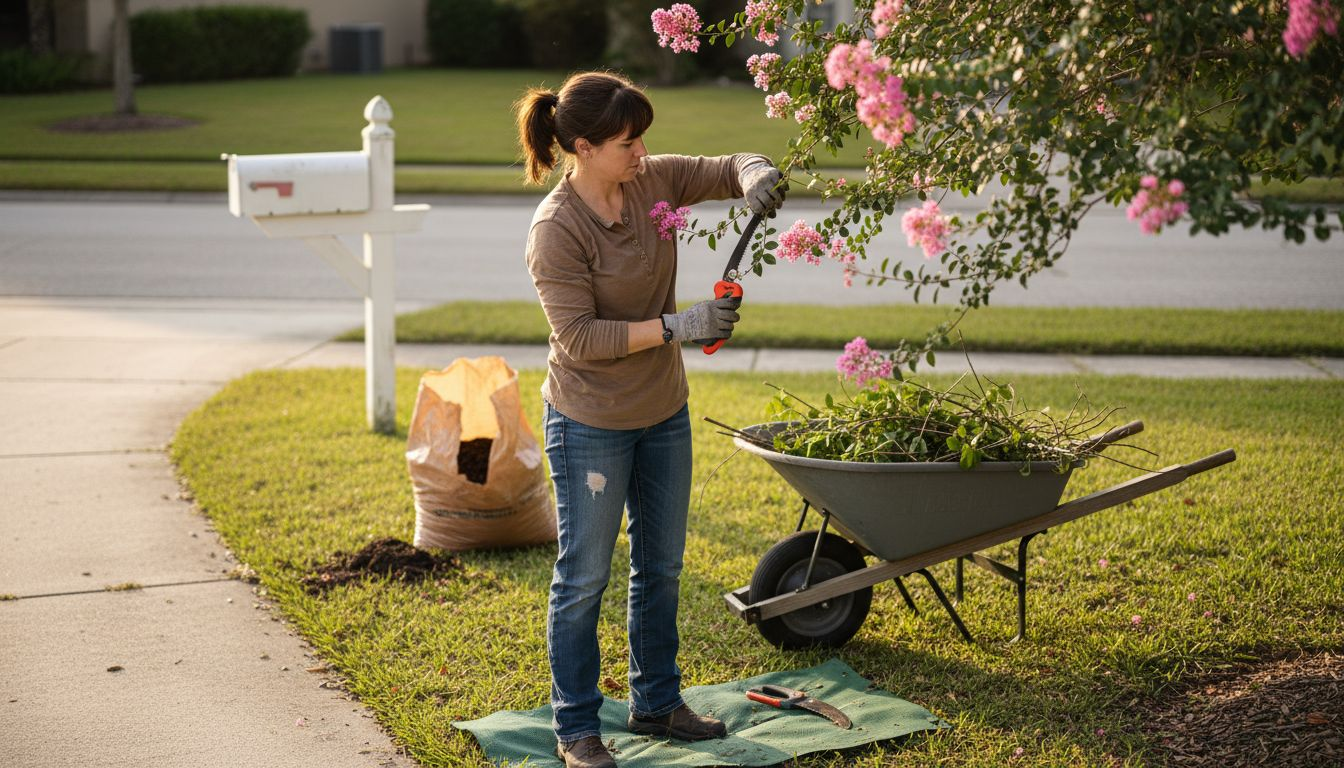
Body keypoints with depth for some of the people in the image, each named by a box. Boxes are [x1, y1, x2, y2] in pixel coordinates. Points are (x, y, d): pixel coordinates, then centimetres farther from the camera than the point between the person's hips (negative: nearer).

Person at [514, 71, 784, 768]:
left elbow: (730, 168, 6)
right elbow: (579, 338, -24)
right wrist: (677, 326, -27)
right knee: (584, 577, 4)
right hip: (591, 424, -7)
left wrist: (756, 175, -19)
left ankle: (656, 703, 35)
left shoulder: (653, 181, -5)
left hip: (663, 411, 7)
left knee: (661, 566, 18)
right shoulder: (555, 229, -22)